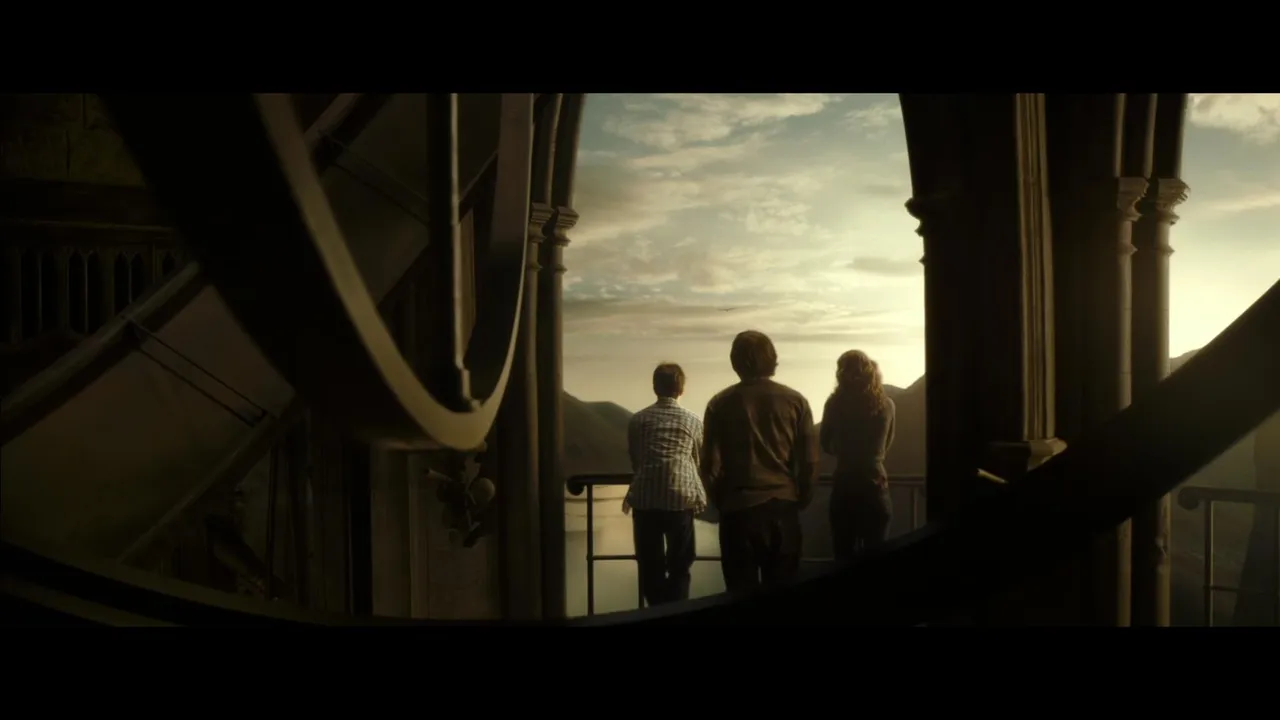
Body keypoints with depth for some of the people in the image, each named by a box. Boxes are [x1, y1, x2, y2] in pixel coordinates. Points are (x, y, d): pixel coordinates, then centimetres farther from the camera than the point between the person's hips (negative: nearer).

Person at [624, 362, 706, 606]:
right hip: (680, 496, -1)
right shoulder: (692, 421, 8)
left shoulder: (638, 420, 10)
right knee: (679, 563, 10)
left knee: (650, 564, 10)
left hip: (644, 498, 1)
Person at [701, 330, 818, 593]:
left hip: (739, 507, -1)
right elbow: (810, 460, 0)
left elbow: (711, 463, -3)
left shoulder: (720, 404, -4)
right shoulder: (795, 401, 0)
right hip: (783, 505, 2)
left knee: (742, 592, 6)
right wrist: (800, 498, 14)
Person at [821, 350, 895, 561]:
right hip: (876, 488, 1)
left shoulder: (835, 404, -7)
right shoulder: (887, 405, -1)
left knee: (845, 557, 8)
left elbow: (827, 446, 4)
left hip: (844, 488, -1)